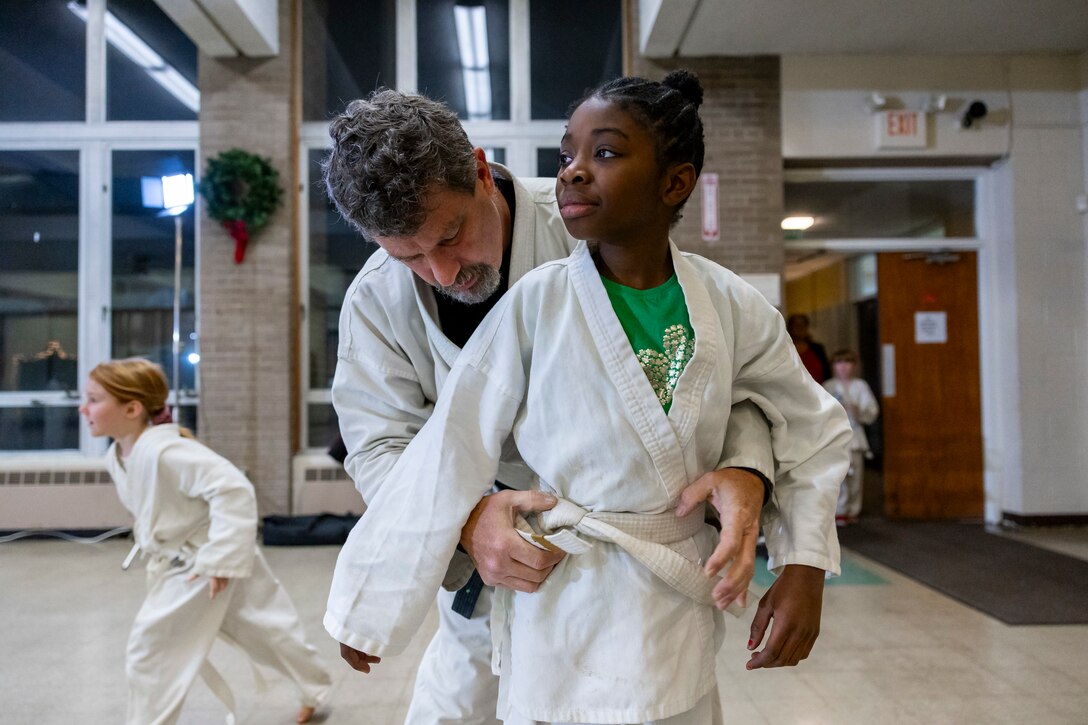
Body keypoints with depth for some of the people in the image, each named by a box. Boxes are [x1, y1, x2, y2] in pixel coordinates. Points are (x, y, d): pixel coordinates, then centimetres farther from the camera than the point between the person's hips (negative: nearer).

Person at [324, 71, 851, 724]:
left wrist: (803, 572, -2)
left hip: (683, 614, 3)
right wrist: (371, 610, -5)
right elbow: (449, 460, -11)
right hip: (563, 619, -2)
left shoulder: (733, 307, -7)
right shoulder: (536, 306, -15)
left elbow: (814, 429, 5)